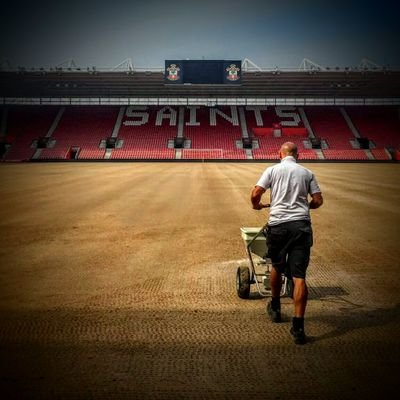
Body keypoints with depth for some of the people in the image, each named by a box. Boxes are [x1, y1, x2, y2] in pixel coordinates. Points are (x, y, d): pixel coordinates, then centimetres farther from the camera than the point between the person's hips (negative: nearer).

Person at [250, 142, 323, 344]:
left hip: (278, 224, 0)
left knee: (277, 267, 22)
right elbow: (318, 201, 9)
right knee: (299, 276, -3)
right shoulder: (307, 173, 11)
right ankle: (298, 326, -7)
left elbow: (255, 194, -4)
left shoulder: (272, 170, 5)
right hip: (301, 225, 0)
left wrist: (257, 205, 18)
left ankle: (275, 307, 39)